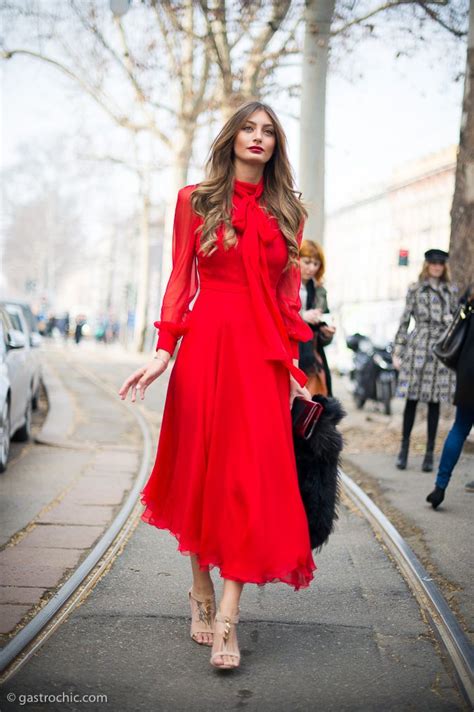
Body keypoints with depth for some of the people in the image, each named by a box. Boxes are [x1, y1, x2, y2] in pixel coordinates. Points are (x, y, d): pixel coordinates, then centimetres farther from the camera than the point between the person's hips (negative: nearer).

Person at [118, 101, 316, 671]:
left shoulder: (287, 212, 13)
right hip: (206, 343, -1)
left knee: (252, 474, -7)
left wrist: (294, 366, 5)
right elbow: (181, 280, 5)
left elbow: (288, 296, 11)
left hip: (264, 352, 1)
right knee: (202, 467, 5)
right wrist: (163, 350, -6)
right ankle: (201, 591, 21)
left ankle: (227, 614, -5)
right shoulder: (196, 200, 8)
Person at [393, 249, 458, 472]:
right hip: (418, 347, -2)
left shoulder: (451, 292, 12)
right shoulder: (415, 289, 6)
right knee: (412, 399, -1)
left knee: (435, 401, 2)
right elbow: (404, 321, 4)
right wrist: (397, 352, 0)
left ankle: (429, 453, 7)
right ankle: (404, 448, 9)